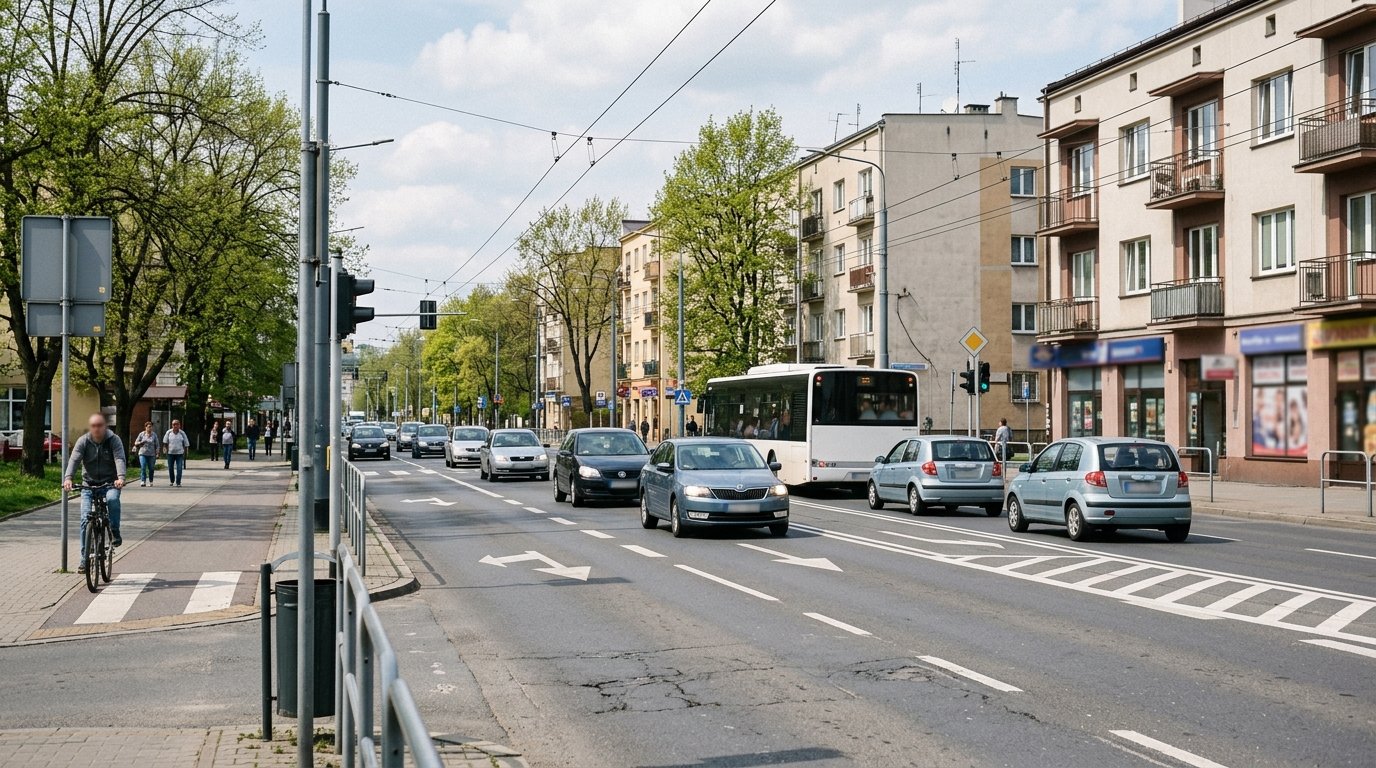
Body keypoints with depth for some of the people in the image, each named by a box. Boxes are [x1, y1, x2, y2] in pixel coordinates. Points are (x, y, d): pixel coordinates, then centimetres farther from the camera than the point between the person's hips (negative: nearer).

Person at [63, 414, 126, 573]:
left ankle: (115, 533, -16)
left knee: (113, 499, -35)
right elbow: (74, 460, -16)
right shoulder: (83, 441, -3)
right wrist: (67, 478, -35)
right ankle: (84, 559, 0)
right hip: (89, 484, 2)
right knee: (85, 519, -7)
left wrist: (120, 477, -39)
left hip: (110, 483, -2)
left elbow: (119, 459, -20)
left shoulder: (114, 440, -6)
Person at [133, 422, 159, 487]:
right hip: (143, 454, -1)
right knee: (143, 467, -14)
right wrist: (141, 442, -12)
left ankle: (150, 481, 20)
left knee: (151, 469, 5)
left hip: (151, 454, 1)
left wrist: (157, 453, -2)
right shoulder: (141, 434, 5)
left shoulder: (154, 435, 5)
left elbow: (157, 445, 6)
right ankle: (143, 481, -18)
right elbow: (136, 443, 9)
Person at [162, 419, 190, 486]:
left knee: (179, 468, -9)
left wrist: (185, 452, 3)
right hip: (170, 453, 2)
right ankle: (172, 481, 30)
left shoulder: (182, 433, -2)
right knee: (170, 468, 11)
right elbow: (165, 442, 9)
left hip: (179, 453, -2)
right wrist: (165, 448, -4)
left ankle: (178, 483, -5)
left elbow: (186, 444, 4)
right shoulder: (169, 432, -1)